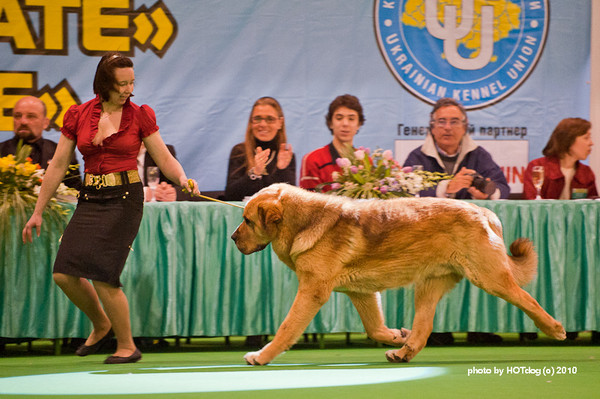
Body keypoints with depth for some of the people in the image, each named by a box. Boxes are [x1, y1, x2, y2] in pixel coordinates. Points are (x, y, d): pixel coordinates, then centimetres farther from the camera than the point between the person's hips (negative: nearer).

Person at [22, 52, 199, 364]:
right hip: (90, 200, 4)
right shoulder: (78, 116, 5)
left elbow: (164, 158, 2)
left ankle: (127, 346, 3)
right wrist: (38, 212, 11)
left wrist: (182, 178, -20)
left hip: (124, 199, -4)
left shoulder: (139, 116, 1)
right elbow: (58, 166, 9)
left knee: (101, 275, -14)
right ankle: (102, 325, 21)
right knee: (64, 274, -6)